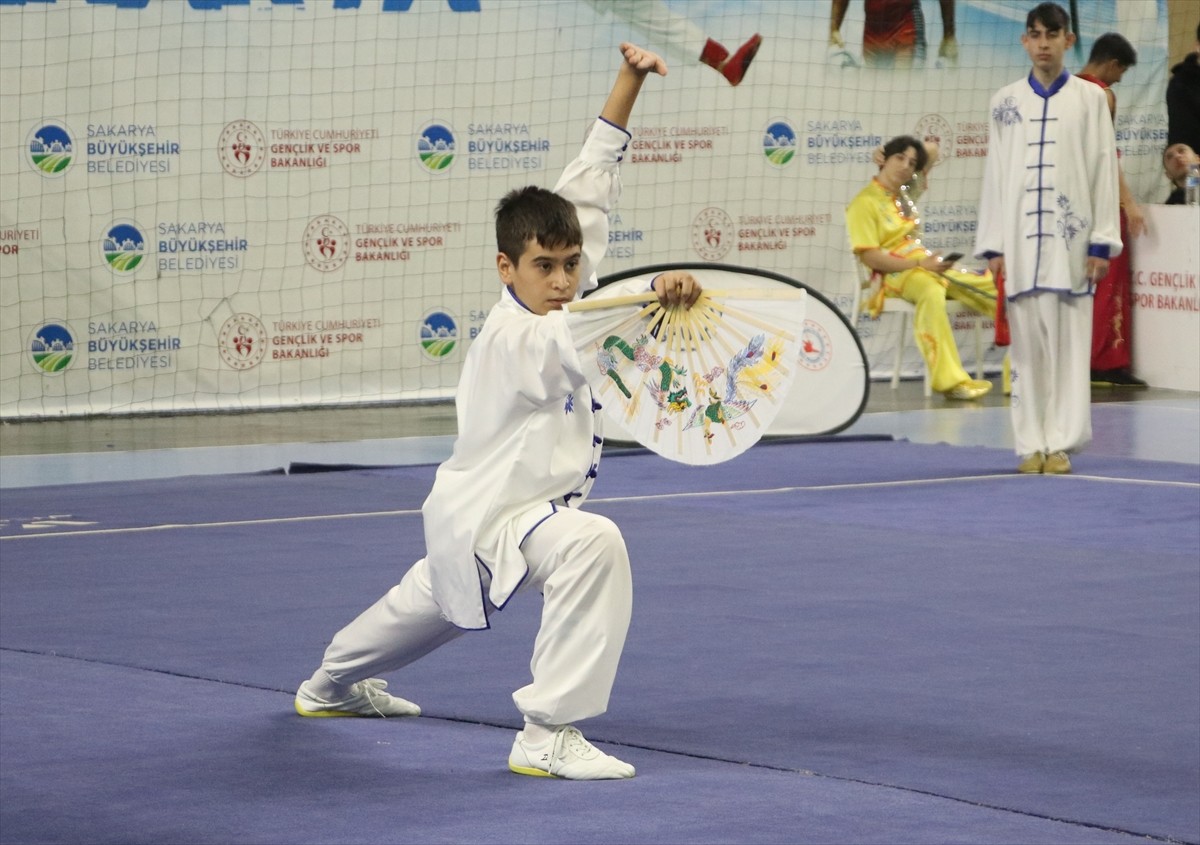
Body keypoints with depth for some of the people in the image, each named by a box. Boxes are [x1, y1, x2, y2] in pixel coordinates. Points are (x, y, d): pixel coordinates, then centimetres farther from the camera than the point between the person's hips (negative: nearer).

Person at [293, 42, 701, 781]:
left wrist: (629, 82, -5)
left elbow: (590, 184, -2)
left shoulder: (549, 306, -4)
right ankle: (549, 735, -35)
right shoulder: (515, 338, -27)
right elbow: (582, 339, -50)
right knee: (592, 547, -37)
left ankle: (333, 684, 63)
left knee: (432, 602, 35)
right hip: (490, 519, -10)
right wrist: (657, 293, -66)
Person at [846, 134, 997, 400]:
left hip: (927, 266, 8)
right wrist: (919, 264, -20)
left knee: (992, 288, -3)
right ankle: (950, 380, -47)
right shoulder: (865, 203, -6)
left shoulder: (905, 194, 15)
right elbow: (869, 256, -15)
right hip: (893, 274, -8)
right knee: (931, 290, -41)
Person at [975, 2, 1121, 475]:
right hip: (1021, 239, 2)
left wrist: (1102, 242, -3)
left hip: (1070, 240, -2)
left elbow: (1104, 171, 2)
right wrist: (993, 245, 4)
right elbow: (995, 174, 9)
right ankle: (1032, 444, 7)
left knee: (1068, 340, -2)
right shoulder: (1005, 102, 9)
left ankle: (1061, 443, 2)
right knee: (1027, 342, 2)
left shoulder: (1090, 99, 4)